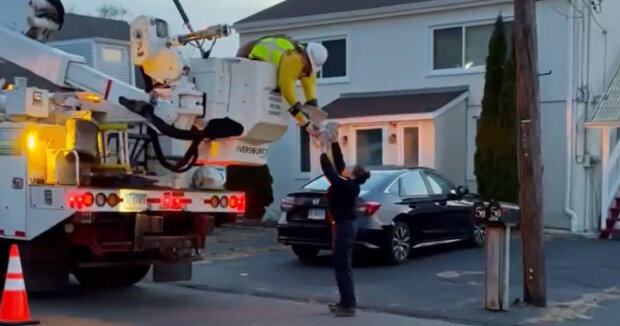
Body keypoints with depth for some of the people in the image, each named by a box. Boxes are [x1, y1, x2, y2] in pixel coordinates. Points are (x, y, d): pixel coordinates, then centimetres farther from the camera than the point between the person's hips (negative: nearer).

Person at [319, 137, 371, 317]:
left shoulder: (348, 186, -20)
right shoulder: (347, 184, 5)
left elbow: (330, 173, -21)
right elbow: (338, 163, 10)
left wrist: (324, 152, -10)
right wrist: (334, 143, 11)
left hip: (344, 227, -10)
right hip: (342, 226, 10)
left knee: (343, 266, -6)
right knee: (341, 265, 14)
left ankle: (349, 306, -3)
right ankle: (346, 302, 21)